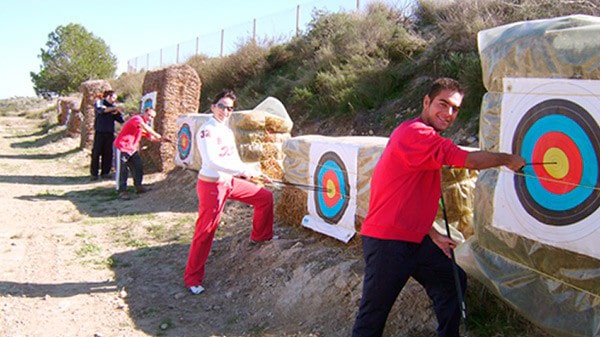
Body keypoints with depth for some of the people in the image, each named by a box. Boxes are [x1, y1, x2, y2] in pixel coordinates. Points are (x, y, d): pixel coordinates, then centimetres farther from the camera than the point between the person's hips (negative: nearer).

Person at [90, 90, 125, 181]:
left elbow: (120, 120, 10)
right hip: (100, 131, -4)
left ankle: (105, 172, 9)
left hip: (110, 132, 4)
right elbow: (101, 109, -18)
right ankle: (94, 173, 1)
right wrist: (114, 108, -24)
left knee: (108, 153, 1)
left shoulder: (113, 106, 18)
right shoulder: (99, 102, 6)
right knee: (96, 152, -4)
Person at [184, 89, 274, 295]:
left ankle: (260, 236, 34)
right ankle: (192, 278, 12)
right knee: (205, 232, -3)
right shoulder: (207, 130, -17)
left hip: (230, 182, 9)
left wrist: (256, 174, 10)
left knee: (265, 197, 13)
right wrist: (244, 170, -29)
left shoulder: (227, 131, 10)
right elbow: (211, 161, -30)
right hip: (211, 185, -8)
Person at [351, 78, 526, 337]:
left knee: (453, 281, 21)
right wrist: (508, 159, -3)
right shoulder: (415, 133, -18)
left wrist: (434, 235, 13)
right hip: (387, 241, -10)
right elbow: (470, 161, -22)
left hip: (415, 239, 11)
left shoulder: (428, 139, 15)